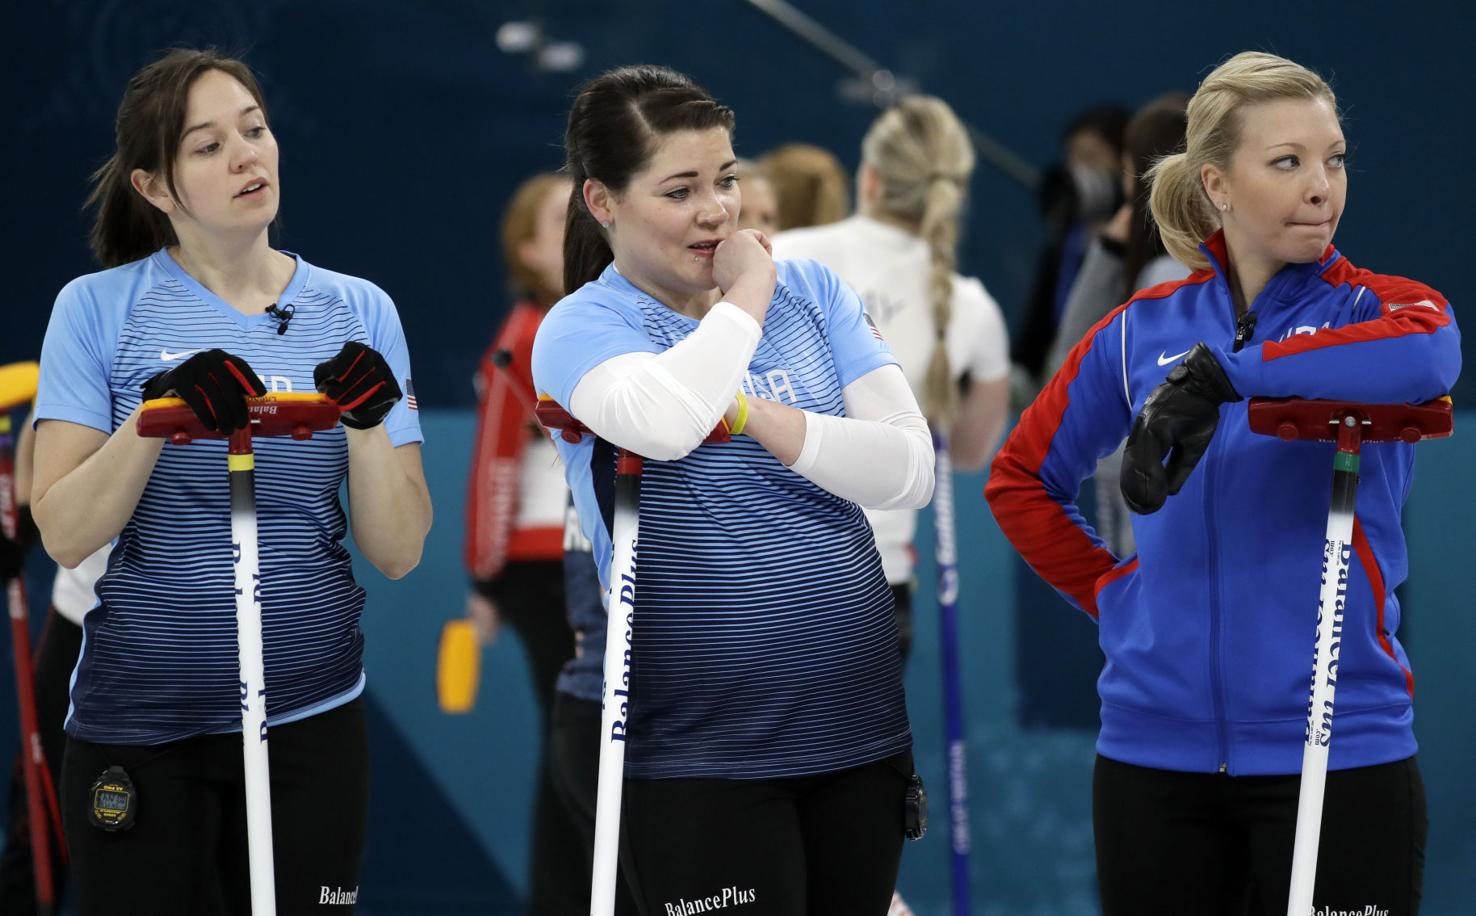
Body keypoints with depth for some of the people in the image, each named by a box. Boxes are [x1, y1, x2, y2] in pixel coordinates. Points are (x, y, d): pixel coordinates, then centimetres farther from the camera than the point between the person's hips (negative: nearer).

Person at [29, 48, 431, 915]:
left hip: (311, 717, 2)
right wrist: (157, 418, -22)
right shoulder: (99, 308, -2)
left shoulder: (358, 313, 4)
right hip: (137, 725, -1)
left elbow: (399, 552, 0)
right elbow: (65, 535, -8)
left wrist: (370, 422, -17)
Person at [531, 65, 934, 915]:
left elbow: (911, 469, -4)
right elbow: (665, 421, -28)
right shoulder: (585, 326, -5)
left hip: (860, 736, 4)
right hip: (703, 757, -4)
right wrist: (747, 291, -12)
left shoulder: (812, 291, 8)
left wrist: (751, 414, -16)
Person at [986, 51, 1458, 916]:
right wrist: (1111, 592, 7)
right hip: (1155, 749, 3)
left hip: (1337, 749, -3)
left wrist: (1222, 373, -28)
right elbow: (1021, 477, 21)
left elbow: (1429, 357, -27)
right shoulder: (1143, 331, 7)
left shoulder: (1378, 307, -1)